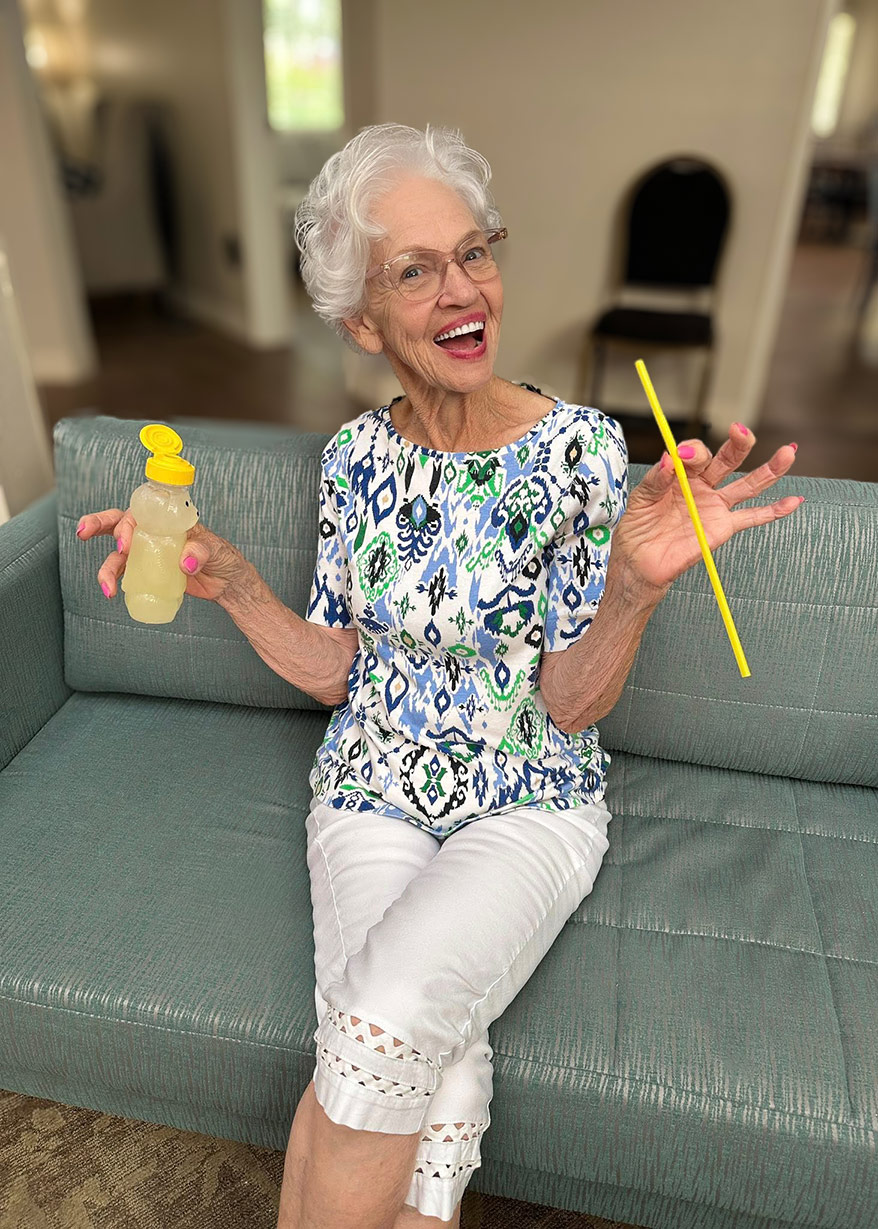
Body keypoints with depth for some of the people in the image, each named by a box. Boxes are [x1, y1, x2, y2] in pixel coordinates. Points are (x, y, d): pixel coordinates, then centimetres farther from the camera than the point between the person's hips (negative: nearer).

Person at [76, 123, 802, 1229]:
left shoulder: (579, 445, -11)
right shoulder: (355, 455, -1)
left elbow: (571, 705, -10)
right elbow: (334, 670, 4)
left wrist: (636, 587, -29)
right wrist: (232, 584, -12)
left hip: (531, 802, -1)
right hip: (373, 789, 2)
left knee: (387, 1028, -25)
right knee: (434, 1091, -21)